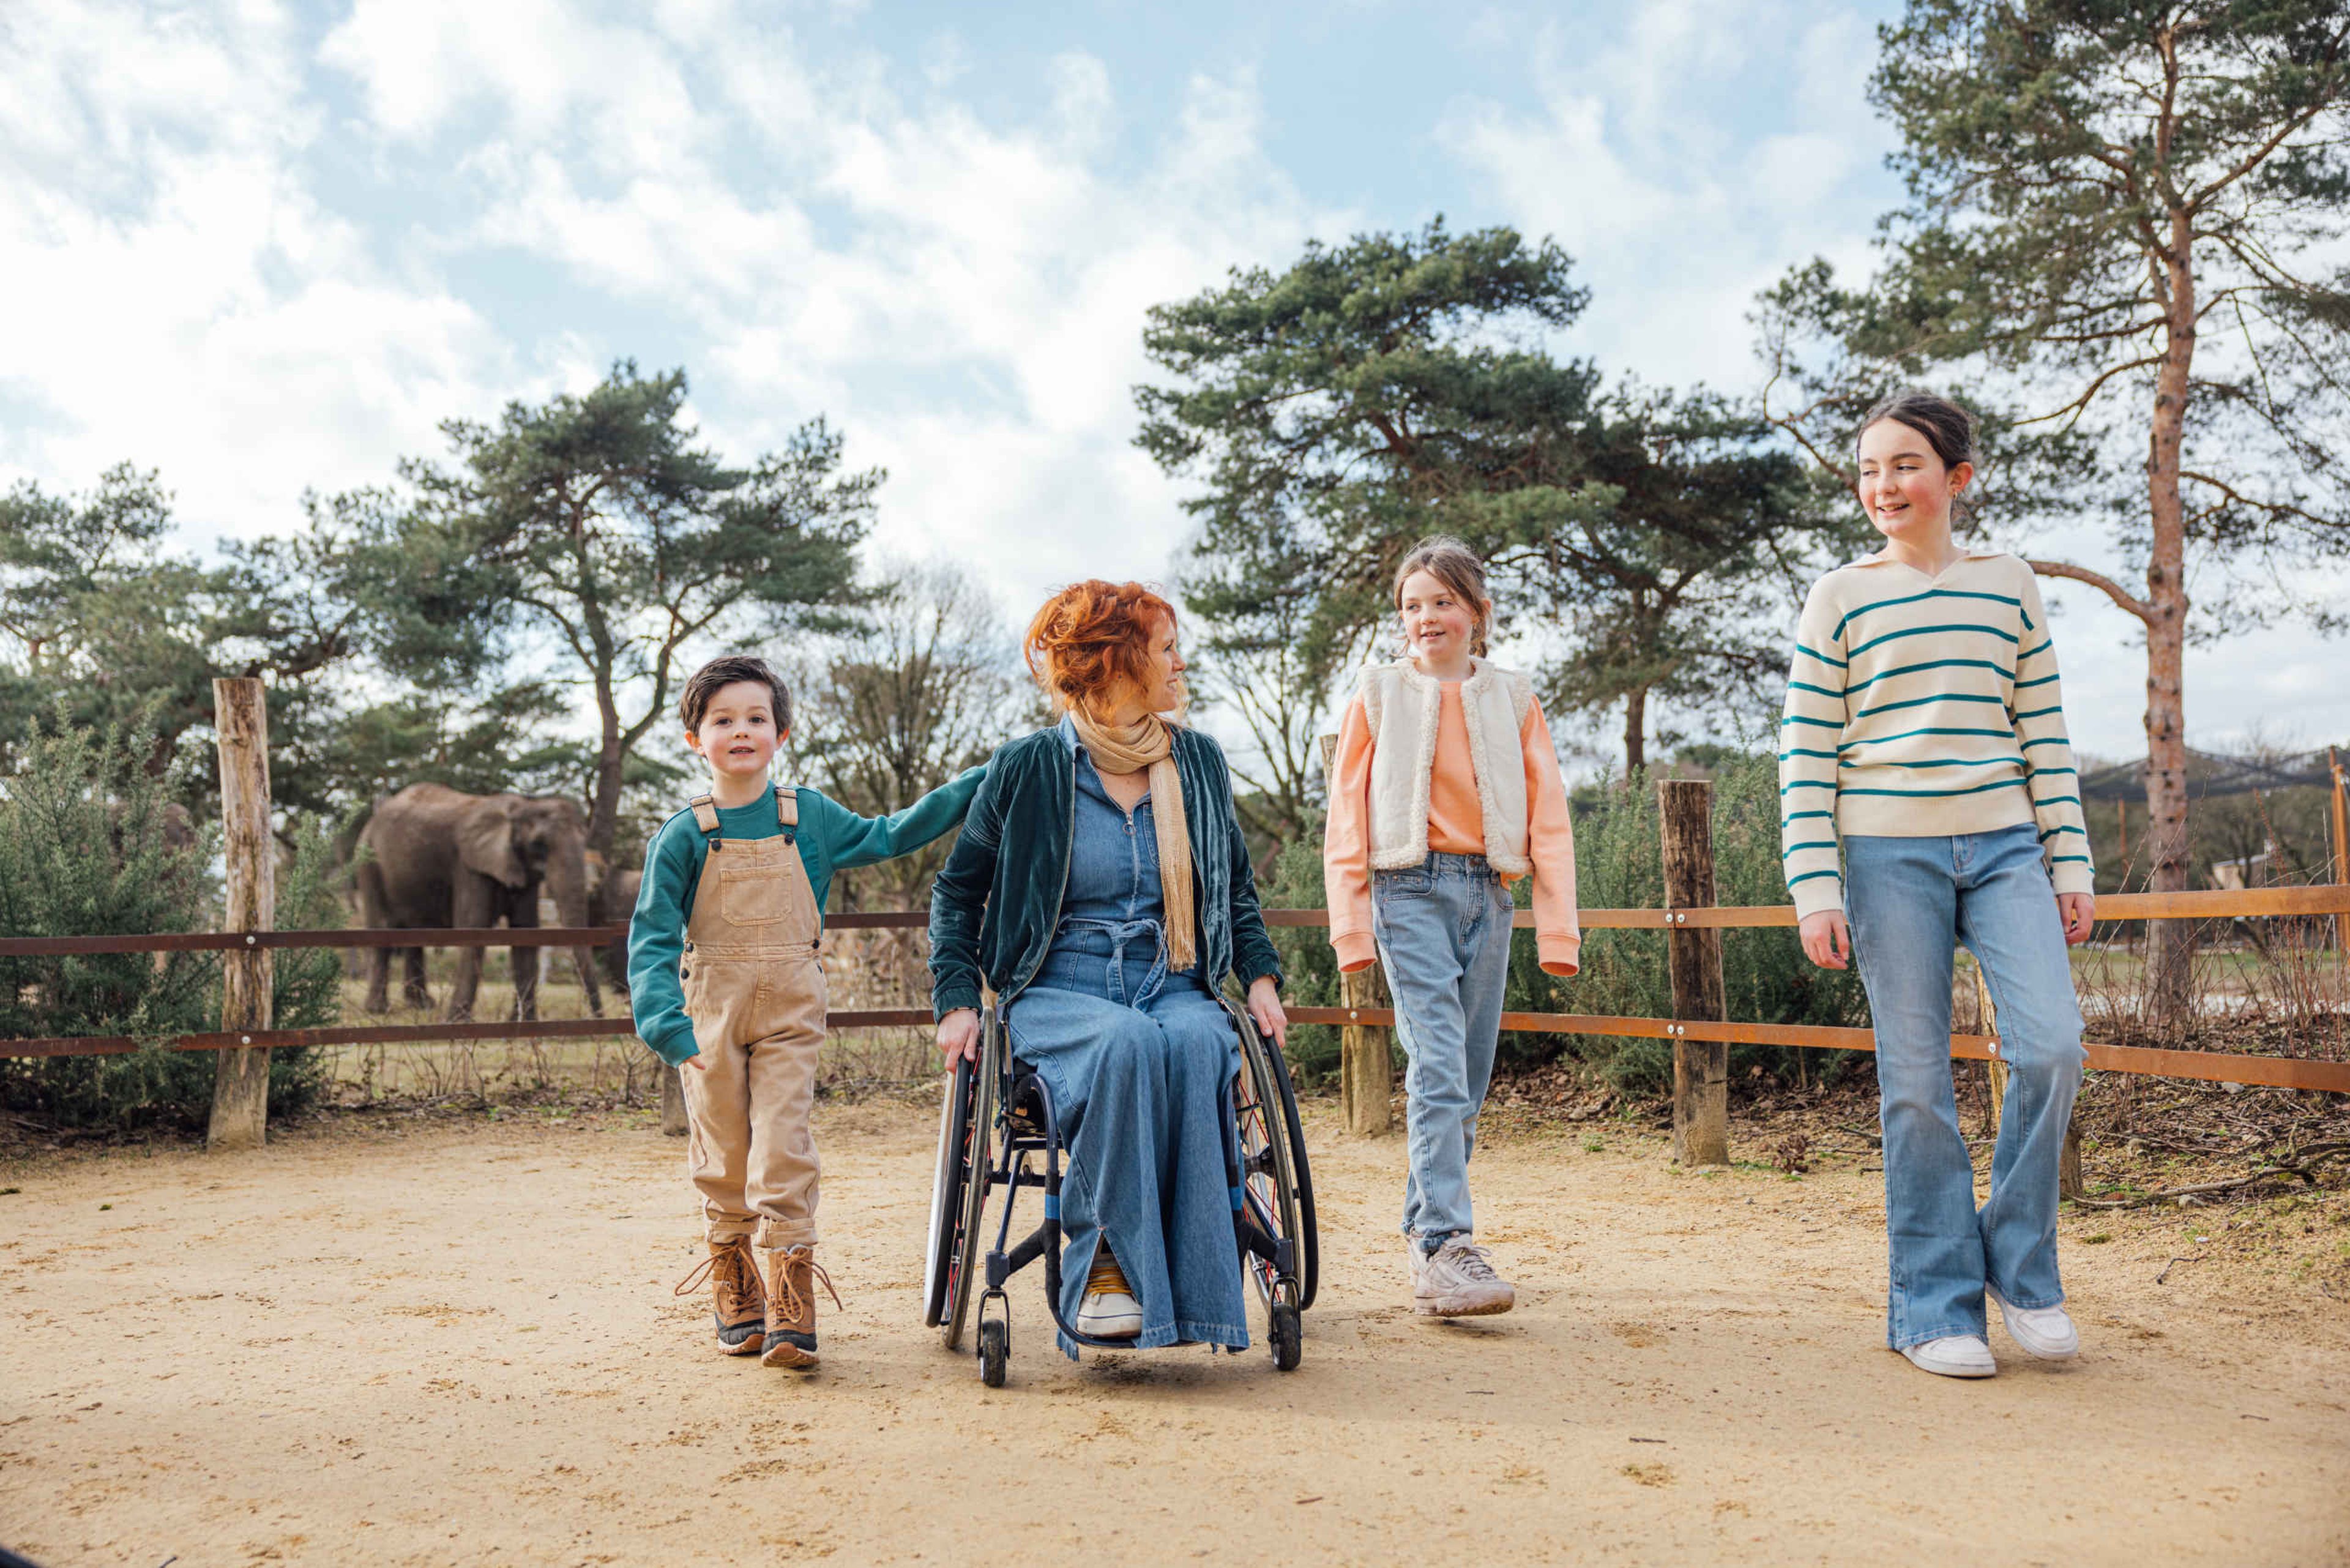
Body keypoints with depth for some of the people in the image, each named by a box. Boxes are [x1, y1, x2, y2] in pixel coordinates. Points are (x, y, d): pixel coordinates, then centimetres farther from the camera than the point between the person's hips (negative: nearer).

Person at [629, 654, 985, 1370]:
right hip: (712, 1007, 0)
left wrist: (976, 786, 12)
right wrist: (666, 1022, -17)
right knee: (722, 1156, 7)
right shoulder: (683, 836, -1)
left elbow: (887, 837, 17)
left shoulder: (810, 816, 5)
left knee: (784, 1152, -8)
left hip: (790, 1009, 0)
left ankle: (790, 1310, -5)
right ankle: (736, 1301, 22)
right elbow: (652, 936, -3)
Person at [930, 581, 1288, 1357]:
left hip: (1172, 985, 3)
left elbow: (1236, 886, 23)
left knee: (1196, 1045, -34)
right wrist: (958, 999, -2)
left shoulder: (1199, 761, 12)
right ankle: (1104, 1269, -28)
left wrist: (1260, 978, 8)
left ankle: (1192, 1284, -32)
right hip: (1059, 988, -3)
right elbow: (959, 888, 9)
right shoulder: (1028, 768, 1)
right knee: (1126, 1043, -37)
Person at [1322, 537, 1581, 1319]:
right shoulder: (1379, 693, 8)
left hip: (1489, 893, 3)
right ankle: (1445, 1249, -19)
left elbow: (1548, 816, 10)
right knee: (1438, 1065, -16)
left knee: (1468, 1077, 5)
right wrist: (1351, 927, -2)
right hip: (1410, 888, -3)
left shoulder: (1512, 698, 13)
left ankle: (1425, 1232, 19)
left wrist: (1558, 928, 2)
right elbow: (1347, 816, 6)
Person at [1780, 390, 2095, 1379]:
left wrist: (2071, 863, 7)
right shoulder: (1840, 598, 4)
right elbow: (1806, 753, 1)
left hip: (2005, 848, 2)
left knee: (2051, 1046, -12)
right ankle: (1935, 1306, 12)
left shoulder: (2008, 585, 11)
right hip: (1889, 854, -2)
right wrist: (1814, 888, -6)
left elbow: (2046, 736, 12)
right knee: (1916, 1083, 0)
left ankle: (2020, 1264, 11)